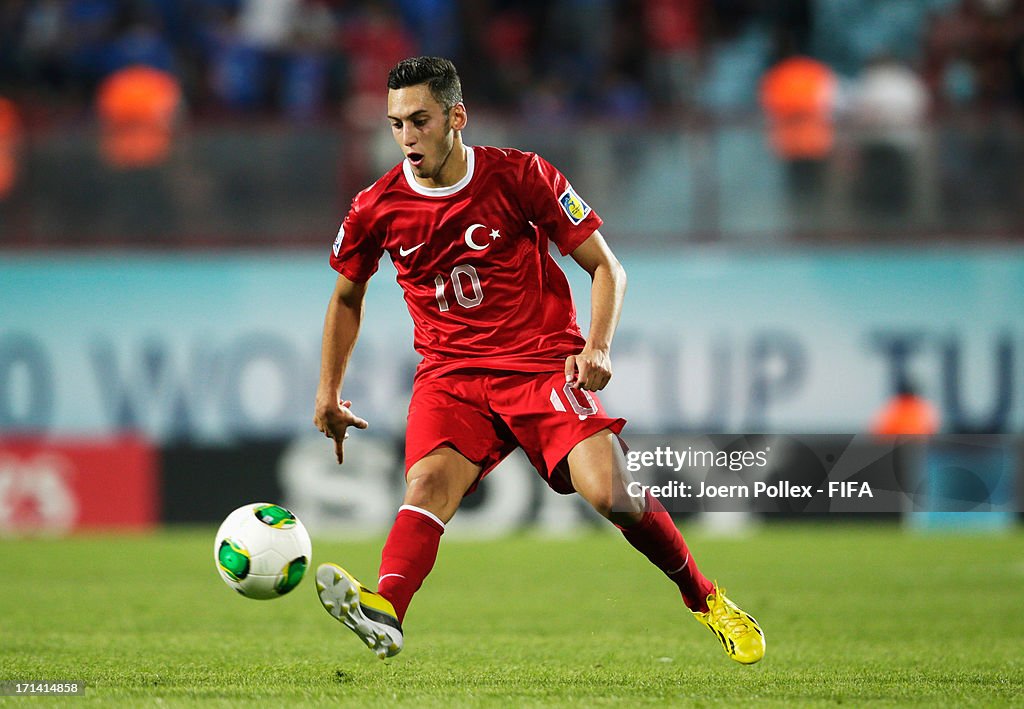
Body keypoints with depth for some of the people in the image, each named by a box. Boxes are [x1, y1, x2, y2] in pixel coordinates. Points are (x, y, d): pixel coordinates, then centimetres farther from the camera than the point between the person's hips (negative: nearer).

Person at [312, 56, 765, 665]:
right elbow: (348, 297, 21)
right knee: (429, 480, -28)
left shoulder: (521, 177, -5)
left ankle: (706, 600, 3)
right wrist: (329, 393, 20)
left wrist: (597, 347, -15)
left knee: (609, 491, -20)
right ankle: (384, 610, -52)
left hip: (543, 361, -2)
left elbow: (605, 266, 1)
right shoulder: (377, 210, 2)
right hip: (450, 375, 2)